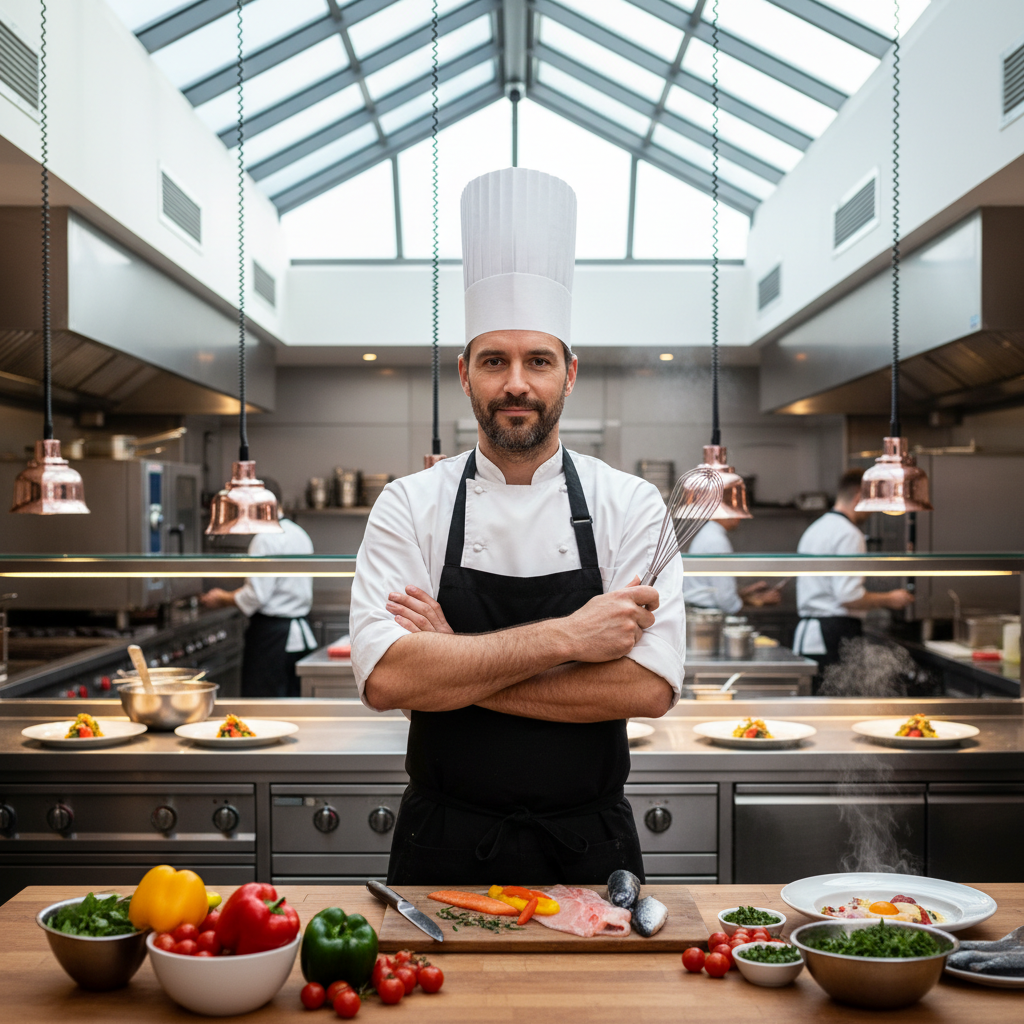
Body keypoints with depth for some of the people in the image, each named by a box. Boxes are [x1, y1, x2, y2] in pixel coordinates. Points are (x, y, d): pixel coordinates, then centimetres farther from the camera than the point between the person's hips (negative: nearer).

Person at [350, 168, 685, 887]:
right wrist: (564, 638, -23)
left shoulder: (631, 505, -6)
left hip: (588, 853, 0)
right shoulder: (409, 507, -6)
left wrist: (452, 669, -19)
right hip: (445, 851, 0)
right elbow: (384, 676, -19)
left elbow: (650, 686, -18)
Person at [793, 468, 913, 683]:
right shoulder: (848, 535, -12)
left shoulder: (814, 530, 18)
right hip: (836, 635, -9)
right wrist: (888, 600, -4)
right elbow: (849, 597, -19)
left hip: (806, 632, 9)